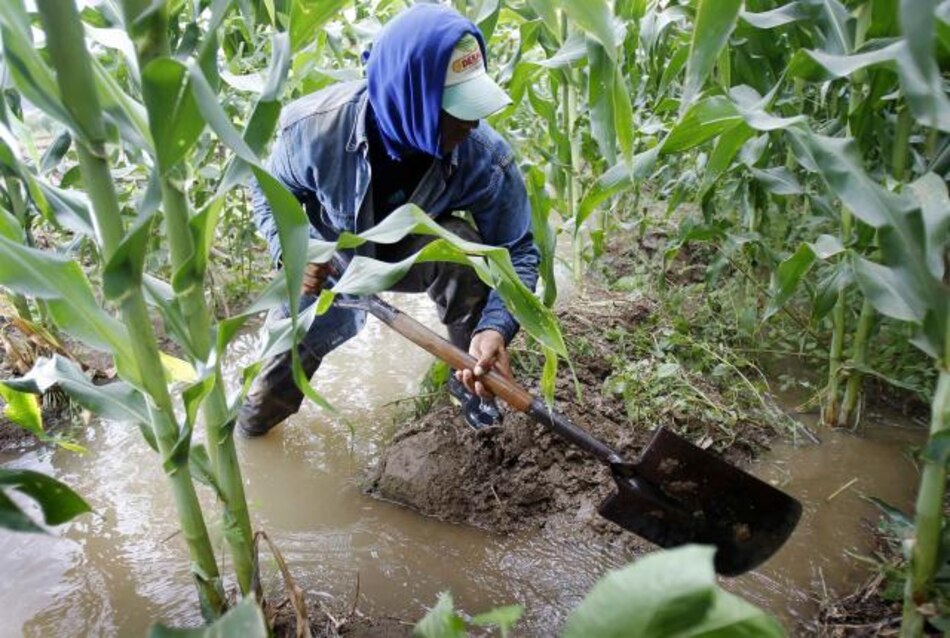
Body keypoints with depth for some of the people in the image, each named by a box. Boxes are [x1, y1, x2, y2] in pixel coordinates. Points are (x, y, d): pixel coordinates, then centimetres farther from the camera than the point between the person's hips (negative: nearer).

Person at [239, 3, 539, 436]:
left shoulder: (484, 156, -32)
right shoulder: (315, 127, -31)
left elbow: (518, 251, -24)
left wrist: (495, 327, -43)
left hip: (412, 254, 0)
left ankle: (469, 378, -12)